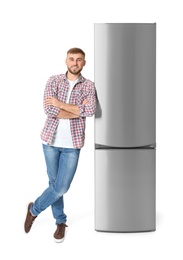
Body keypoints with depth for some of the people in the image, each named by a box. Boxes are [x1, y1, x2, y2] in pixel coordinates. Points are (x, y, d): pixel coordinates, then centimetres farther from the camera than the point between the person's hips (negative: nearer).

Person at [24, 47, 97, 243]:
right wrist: (78, 110, -11)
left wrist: (61, 104, -17)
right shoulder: (54, 81, 1)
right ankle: (60, 221, 31)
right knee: (54, 183, 11)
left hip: (72, 143, 0)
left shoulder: (88, 86, 2)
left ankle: (34, 209, 25)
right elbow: (49, 110, -13)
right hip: (51, 140, 1)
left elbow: (90, 111, -16)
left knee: (61, 187, -1)